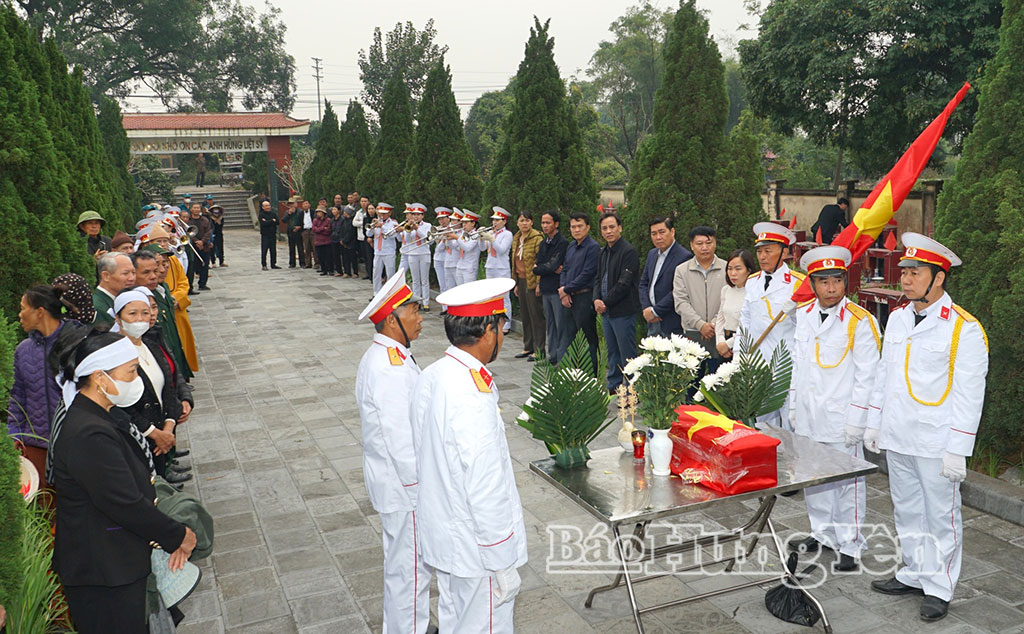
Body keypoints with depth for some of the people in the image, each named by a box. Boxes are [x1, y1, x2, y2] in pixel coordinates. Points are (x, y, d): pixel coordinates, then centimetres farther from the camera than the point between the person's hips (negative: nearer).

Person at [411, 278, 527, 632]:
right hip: (477, 549, -8)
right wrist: (501, 564, -17)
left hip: (442, 534, 9)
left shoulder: (430, 377, -2)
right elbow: (486, 491, -27)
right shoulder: (473, 397, -29)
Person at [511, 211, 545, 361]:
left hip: (532, 281, -8)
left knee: (536, 315, -3)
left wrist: (539, 283, -20)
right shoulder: (516, 238, 13)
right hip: (521, 280, 8)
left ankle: (539, 350, 4)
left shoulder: (537, 238, -11)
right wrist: (516, 283, 18)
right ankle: (528, 347, 23)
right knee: (525, 315, 13)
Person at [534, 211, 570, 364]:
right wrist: (552, 269, -11)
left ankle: (562, 357, -1)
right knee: (550, 325, 13)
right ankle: (553, 356, 20)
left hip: (558, 289, -8)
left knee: (562, 325, -5)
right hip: (546, 289, 8)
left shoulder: (563, 243, -11)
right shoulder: (543, 243, 15)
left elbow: (554, 265, -16)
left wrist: (537, 269, -1)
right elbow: (538, 265, 7)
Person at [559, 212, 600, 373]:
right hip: (569, 299, 8)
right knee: (567, 336, 13)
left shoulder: (593, 247, -12)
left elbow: (587, 274, -17)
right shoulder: (571, 246, 14)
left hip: (585, 298, -8)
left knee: (589, 339, -1)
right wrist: (564, 294, 0)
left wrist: (566, 290, -9)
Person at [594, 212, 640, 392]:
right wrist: (597, 300, -2)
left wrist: (606, 303, -12)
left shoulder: (628, 251, -13)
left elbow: (624, 284, -18)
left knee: (627, 353, -3)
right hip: (606, 310, 9)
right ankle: (613, 387, 28)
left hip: (623, 311, -9)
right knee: (612, 351, 17)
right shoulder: (604, 252, 14)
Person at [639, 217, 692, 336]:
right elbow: (643, 283, 14)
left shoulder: (684, 257, -13)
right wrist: (646, 308, -2)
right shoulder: (652, 254, 13)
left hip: (672, 323, -7)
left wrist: (655, 311, -14)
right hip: (653, 322, 7)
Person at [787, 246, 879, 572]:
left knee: (847, 481, 5)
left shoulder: (860, 321, -10)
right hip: (808, 417, 6)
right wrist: (794, 406, 13)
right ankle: (823, 533, 33)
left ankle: (850, 545, 20)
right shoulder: (803, 314, 7)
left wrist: (856, 420, -12)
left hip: (840, 419, -6)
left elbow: (866, 375, -10)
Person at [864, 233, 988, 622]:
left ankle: (939, 588, 22)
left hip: (935, 445, -6)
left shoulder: (965, 329, -13)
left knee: (941, 516, 7)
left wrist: (957, 450, -15)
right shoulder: (897, 318, 7)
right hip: (896, 440, 6)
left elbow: (969, 395, -13)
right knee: (907, 512, 18)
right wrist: (874, 423, 13)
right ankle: (915, 574, 33)